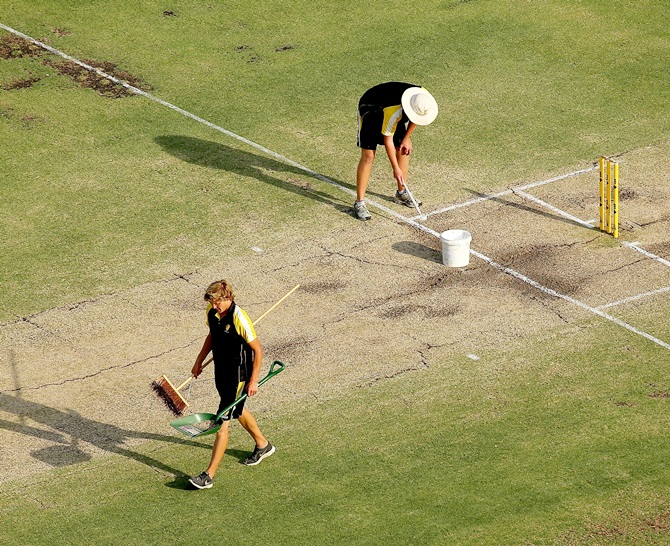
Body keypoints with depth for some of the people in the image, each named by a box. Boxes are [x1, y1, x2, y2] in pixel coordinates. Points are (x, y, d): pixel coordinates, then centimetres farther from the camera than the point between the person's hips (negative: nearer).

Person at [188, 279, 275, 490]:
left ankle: (209, 475, -7)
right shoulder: (212, 312, -5)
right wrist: (199, 361, 15)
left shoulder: (239, 319, -27)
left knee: (223, 421, -9)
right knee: (237, 411, 27)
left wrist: (253, 381, -18)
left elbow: (257, 350, -19)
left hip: (238, 375, -9)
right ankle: (263, 445, 51)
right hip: (221, 371, 9)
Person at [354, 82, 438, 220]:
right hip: (370, 110, -7)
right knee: (368, 155, -14)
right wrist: (396, 169, -24)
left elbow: (415, 119, 1)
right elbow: (387, 140, -30)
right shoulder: (394, 112, -43)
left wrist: (407, 138, -2)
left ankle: (402, 193, 23)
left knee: (403, 150, 5)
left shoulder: (423, 98, -25)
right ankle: (359, 203, -10)